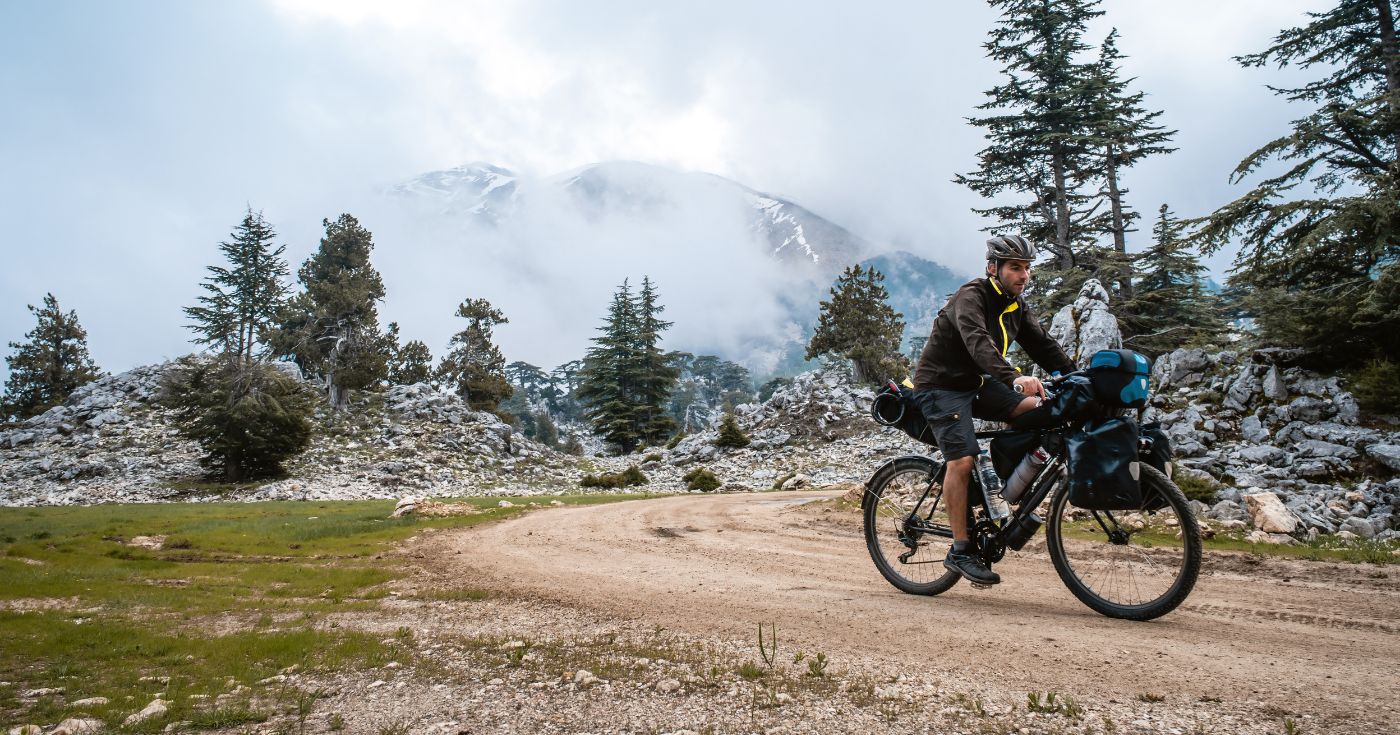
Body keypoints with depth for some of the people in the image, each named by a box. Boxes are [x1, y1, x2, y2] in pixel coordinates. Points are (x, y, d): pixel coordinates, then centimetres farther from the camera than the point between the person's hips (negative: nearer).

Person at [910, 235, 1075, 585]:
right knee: (962, 460, -20)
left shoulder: (1016, 306, 6)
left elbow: (1043, 345, 2)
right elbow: (979, 343, -38)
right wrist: (1014, 378, -53)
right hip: (940, 386, -8)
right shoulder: (971, 298, -21)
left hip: (976, 384, 8)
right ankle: (960, 550, -10)